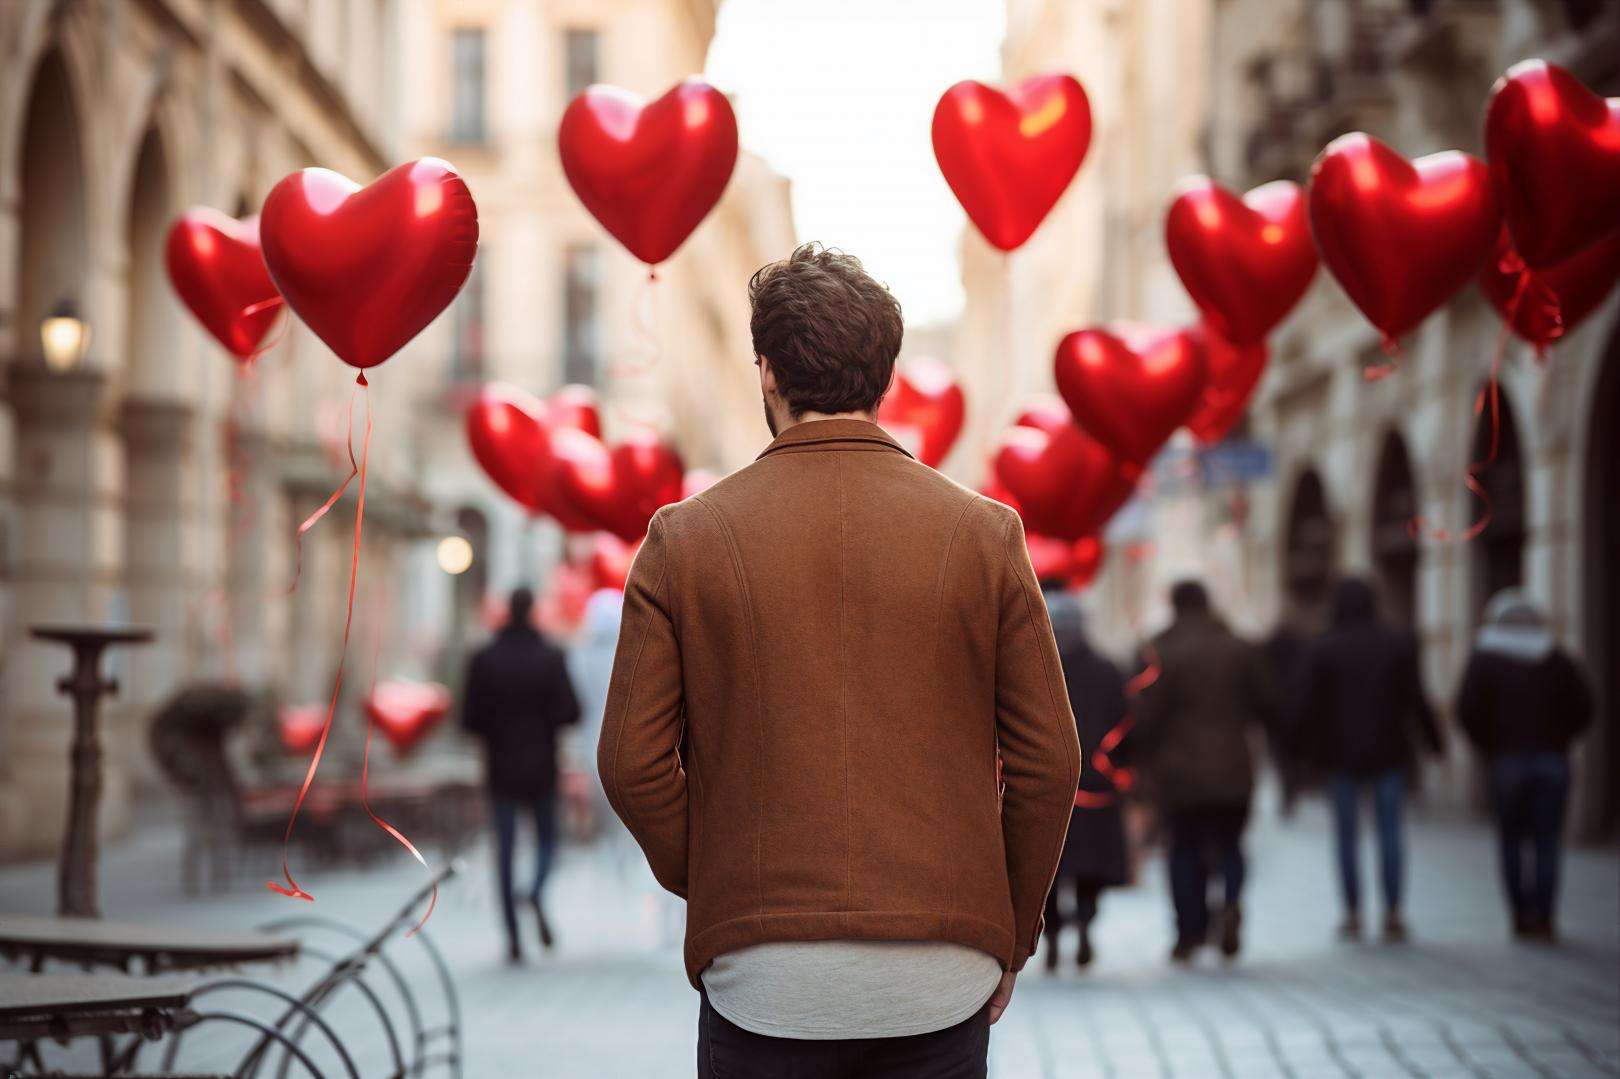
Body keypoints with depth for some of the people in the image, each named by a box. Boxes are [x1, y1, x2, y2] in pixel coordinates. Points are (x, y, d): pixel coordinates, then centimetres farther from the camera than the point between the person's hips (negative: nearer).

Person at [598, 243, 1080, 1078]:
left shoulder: (686, 539, -1)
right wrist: (1011, 936, 11)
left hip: (760, 977, 0)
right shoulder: (984, 533, 0)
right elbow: (1047, 761, 0)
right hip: (940, 978, 1)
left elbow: (632, 760, -3)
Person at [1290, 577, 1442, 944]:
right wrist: (1433, 739, 7)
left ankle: (1353, 916, 10)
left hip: (1341, 754, -1)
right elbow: (1415, 699, -7)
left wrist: (1299, 745, 7)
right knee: (1390, 831, 7)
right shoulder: (1398, 644, -3)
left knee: (1346, 834, 10)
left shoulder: (1320, 650, -6)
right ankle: (1392, 916, 1)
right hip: (1388, 752, 1)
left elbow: (1302, 706, -10)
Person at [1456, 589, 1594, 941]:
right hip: (1553, 761, 1)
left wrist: (1488, 747, 4)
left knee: (1512, 840, 10)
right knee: (1547, 843, 2)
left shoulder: (1485, 656, 0)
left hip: (1507, 760, -1)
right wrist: (1558, 739, 8)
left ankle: (1521, 916, 6)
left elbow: (1467, 709, -9)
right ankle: (1544, 920, -5)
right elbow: (1582, 705, 0)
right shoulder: (1556, 657, 7)